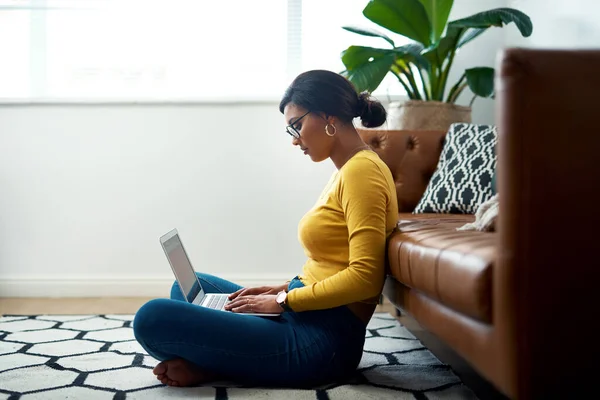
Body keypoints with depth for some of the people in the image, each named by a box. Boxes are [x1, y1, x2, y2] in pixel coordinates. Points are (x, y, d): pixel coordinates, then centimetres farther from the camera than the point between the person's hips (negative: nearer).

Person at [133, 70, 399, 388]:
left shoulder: (362, 170, -14)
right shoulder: (347, 170, 16)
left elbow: (365, 278, -22)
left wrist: (284, 300, -14)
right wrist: (282, 289, 7)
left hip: (322, 339, -11)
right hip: (302, 318, 11)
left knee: (152, 319, -20)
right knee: (189, 286, 25)